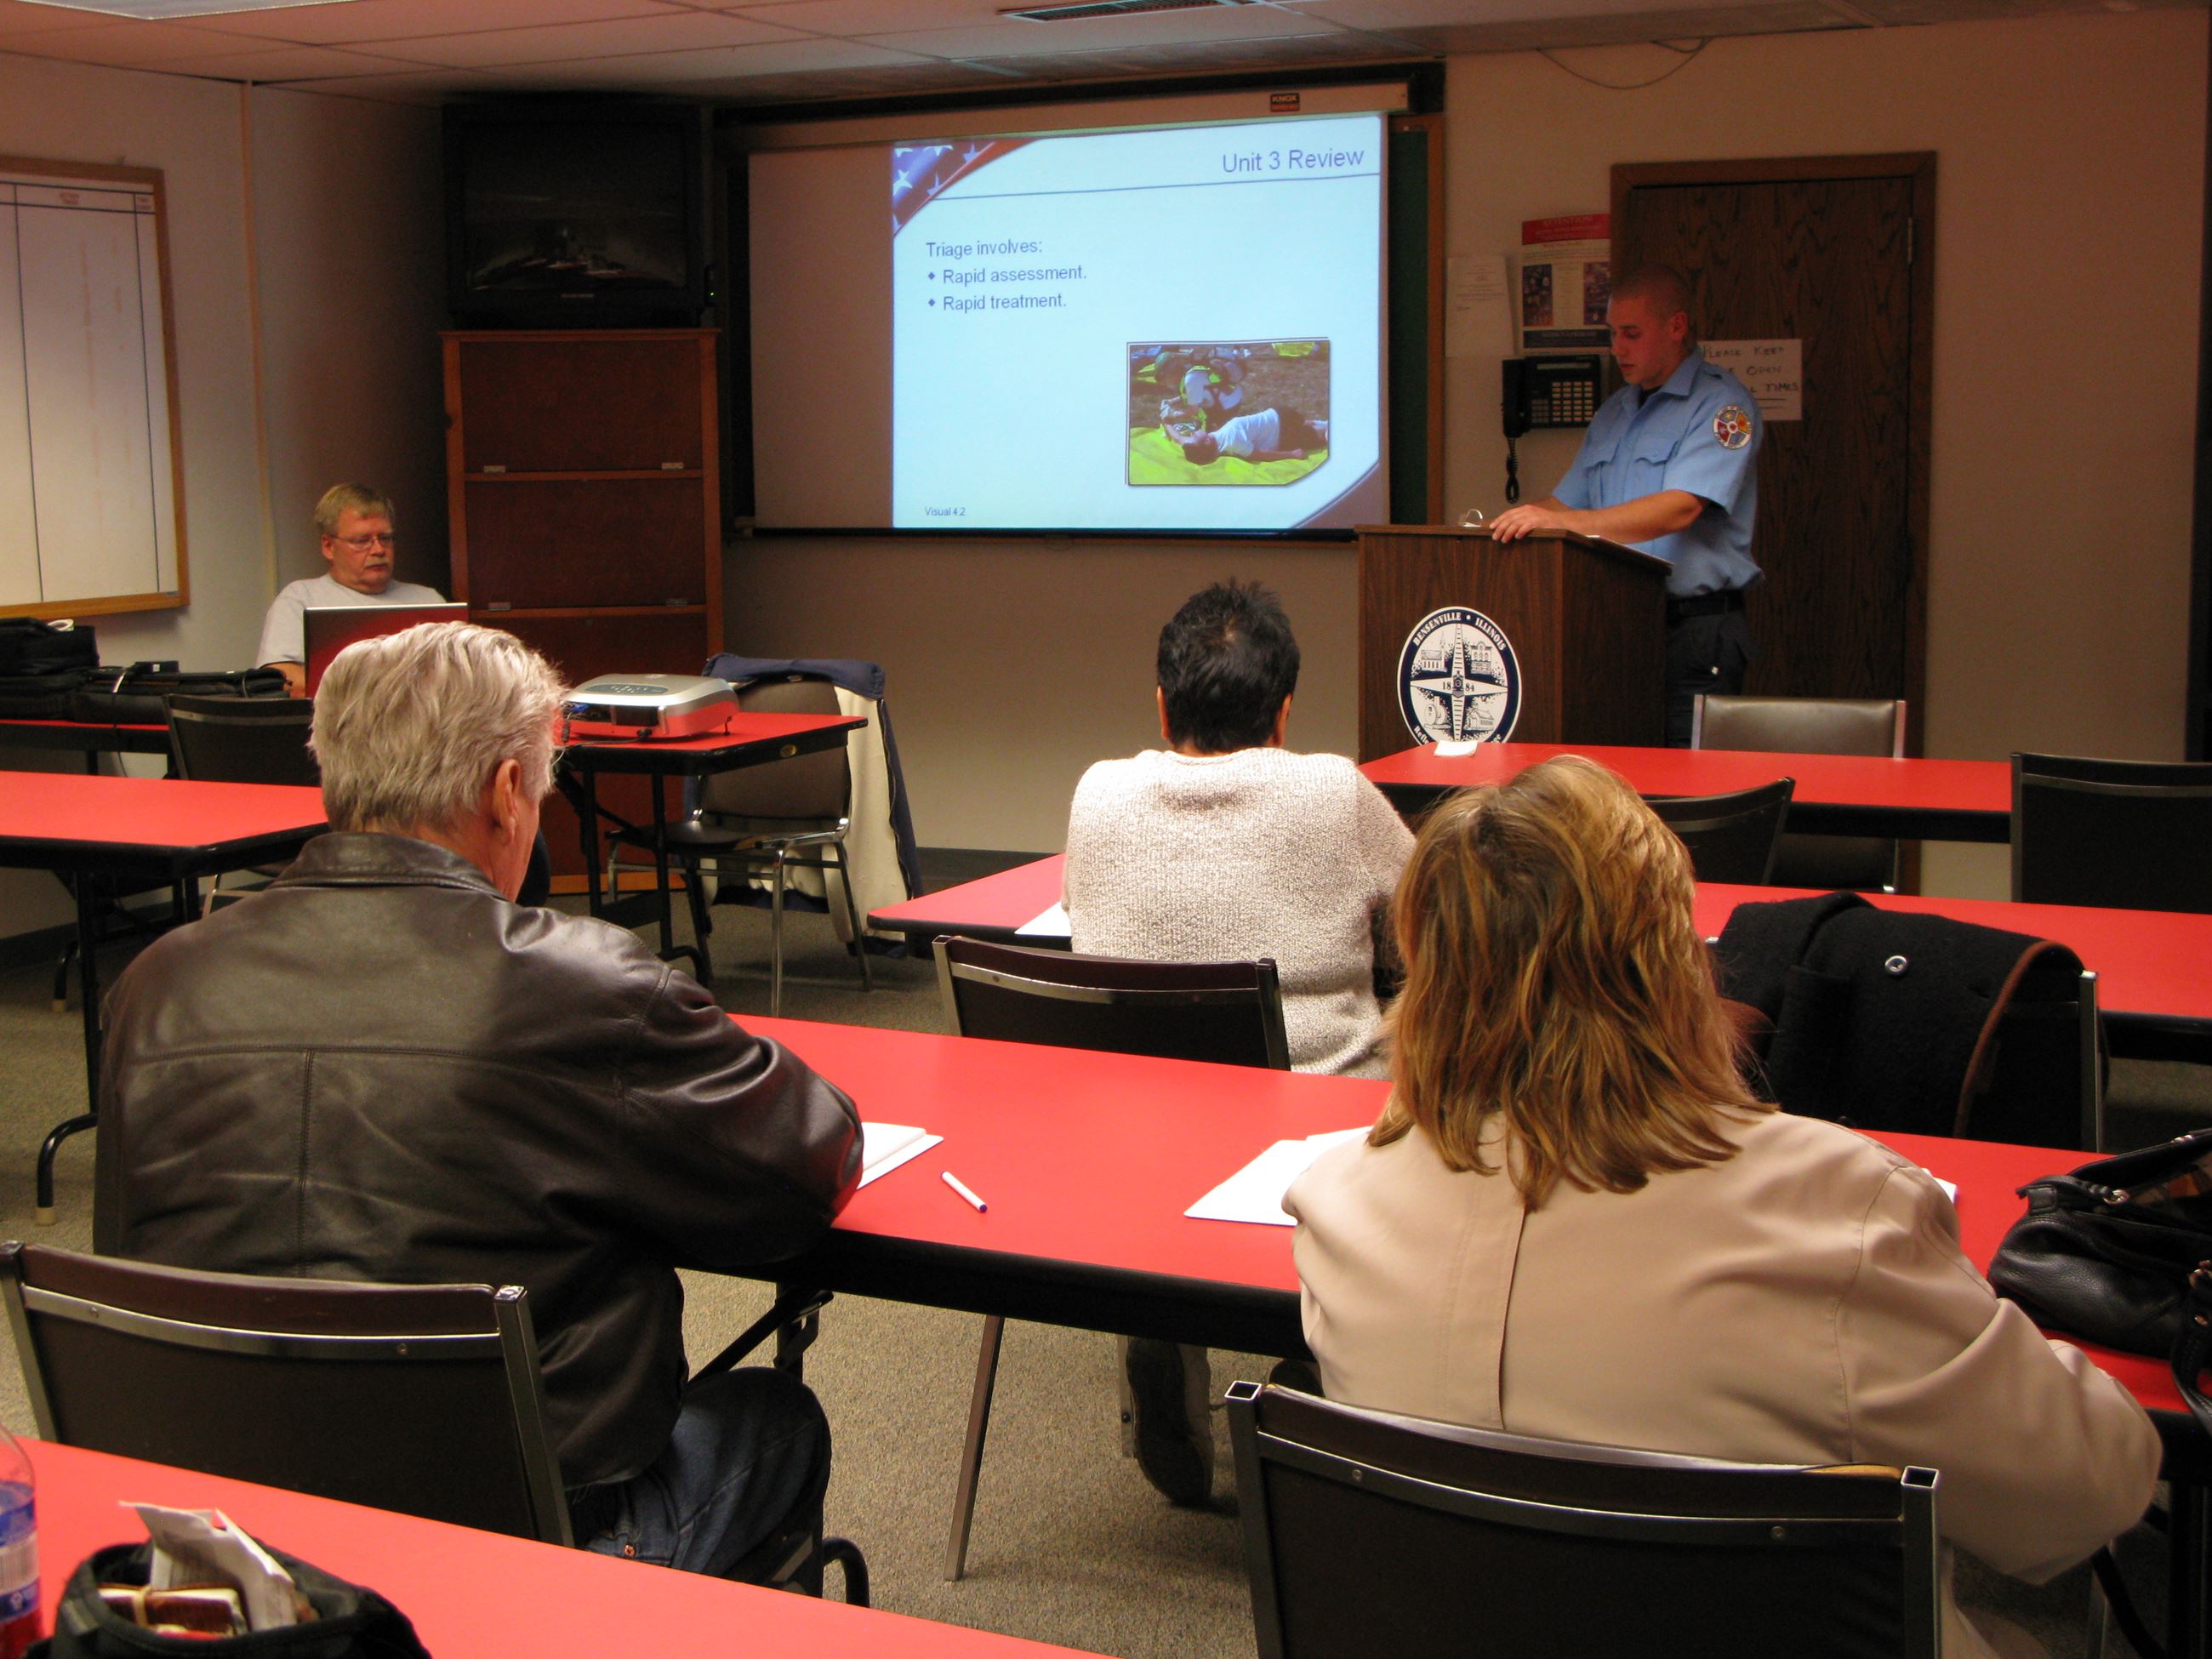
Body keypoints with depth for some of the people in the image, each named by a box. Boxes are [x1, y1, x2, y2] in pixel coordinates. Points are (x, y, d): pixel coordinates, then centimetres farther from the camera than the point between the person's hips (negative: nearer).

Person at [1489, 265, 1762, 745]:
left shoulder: (1720, 404, -7)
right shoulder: (1615, 412, 20)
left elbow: (1680, 509, -21)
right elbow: (1568, 502, 22)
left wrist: (1564, 522, -29)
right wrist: (1510, 523, 1)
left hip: (1695, 631, -7)